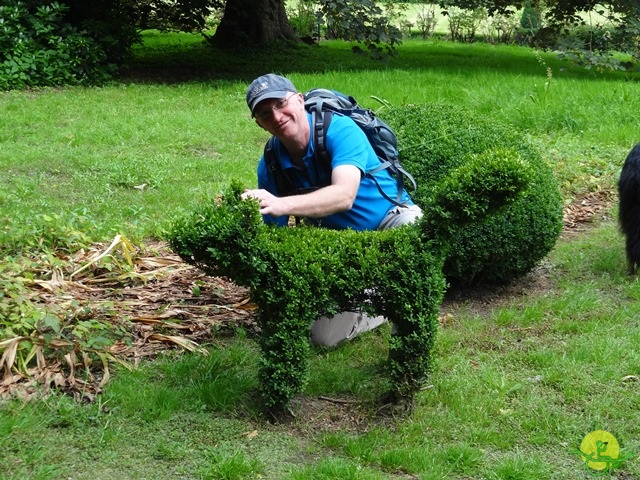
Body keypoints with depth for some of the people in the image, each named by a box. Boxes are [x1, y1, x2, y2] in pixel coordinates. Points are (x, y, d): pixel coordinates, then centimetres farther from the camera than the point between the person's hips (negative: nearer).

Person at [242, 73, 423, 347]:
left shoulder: (339, 130, -27)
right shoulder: (270, 165, -11)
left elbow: (344, 196, -45)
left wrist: (281, 204, -59)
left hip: (391, 219, -4)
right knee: (323, 337, -7)